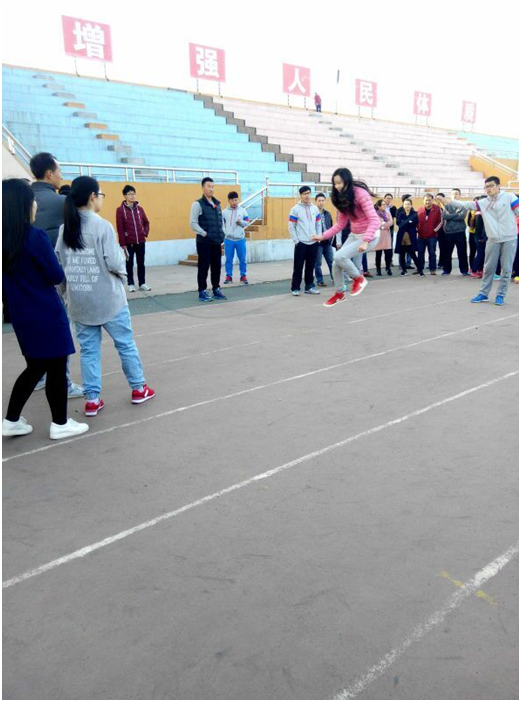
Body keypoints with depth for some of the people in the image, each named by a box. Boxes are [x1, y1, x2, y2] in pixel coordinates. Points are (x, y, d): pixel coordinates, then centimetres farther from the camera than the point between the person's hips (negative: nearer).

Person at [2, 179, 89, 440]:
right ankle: (60, 424, 18)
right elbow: (56, 276, -12)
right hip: (46, 314, -7)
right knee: (56, 368, 7)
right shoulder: (35, 236, -18)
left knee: (35, 367, 20)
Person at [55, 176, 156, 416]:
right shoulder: (102, 226, -14)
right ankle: (138, 389, 22)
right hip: (108, 298, -5)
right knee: (125, 344, 10)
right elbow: (114, 263, -18)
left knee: (89, 349, 10)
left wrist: (68, 288, 16)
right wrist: (122, 271, 4)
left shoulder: (65, 228, 3)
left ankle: (92, 399, 13)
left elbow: (58, 264, 5)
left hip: (79, 300, 5)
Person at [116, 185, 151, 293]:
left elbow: (146, 222, 19)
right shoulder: (120, 210, -5)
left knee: (141, 263, 9)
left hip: (141, 241, 3)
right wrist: (122, 243, -10)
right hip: (129, 242, -3)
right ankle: (131, 284, 12)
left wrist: (146, 232, 1)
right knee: (129, 263, 5)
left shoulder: (139, 208, 7)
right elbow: (120, 228, -6)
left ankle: (142, 283, 17)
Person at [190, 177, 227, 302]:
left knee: (216, 266, 9)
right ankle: (202, 292, 5)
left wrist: (221, 233, 8)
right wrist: (205, 234, -16)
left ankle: (216, 289, 20)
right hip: (204, 242, -6)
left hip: (217, 241, 6)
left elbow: (221, 220, 22)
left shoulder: (217, 204, 13)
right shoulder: (198, 204, -7)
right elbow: (193, 223, -11)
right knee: (203, 267, -1)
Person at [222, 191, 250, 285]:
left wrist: (241, 222, -15)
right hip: (228, 239, 0)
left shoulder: (243, 211, 2)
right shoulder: (224, 212, 2)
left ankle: (243, 276, 15)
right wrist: (224, 233, -6)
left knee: (242, 259, 5)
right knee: (229, 259, 6)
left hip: (240, 239, 0)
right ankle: (229, 276, 15)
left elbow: (247, 223, 4)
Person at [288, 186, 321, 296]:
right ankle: (295, 288, 3)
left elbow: (319, 224, 15)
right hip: (301, 243, -4)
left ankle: (309, 287, 18)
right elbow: (291, 227, -5)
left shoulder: (315, 208, 10)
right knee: (298, 267, -3)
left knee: (310, 267, 9)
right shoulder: (295, 209, -4)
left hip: (313, 243, 4)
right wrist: (296, 241, -10)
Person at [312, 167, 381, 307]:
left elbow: (374, 220, -26)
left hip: (370, 236, -8)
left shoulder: (361, 194, -21)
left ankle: (359, 279, 1)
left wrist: (366, 241, -38)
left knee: (340, 256, -24)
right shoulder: (342, 198, 3)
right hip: (354, 235, 8)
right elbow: (340, 224, 7)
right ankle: (340, 293, 28)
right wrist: (323, 236, -3)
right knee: (336, 263, 5)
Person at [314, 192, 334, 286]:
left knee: (331, 262, 7)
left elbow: (331, 227, 17)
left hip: (327, 242, 5)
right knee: (318, 263, 3)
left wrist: (331, 239, 9)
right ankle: (320, 281, 12)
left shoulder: (328, 214, 12)